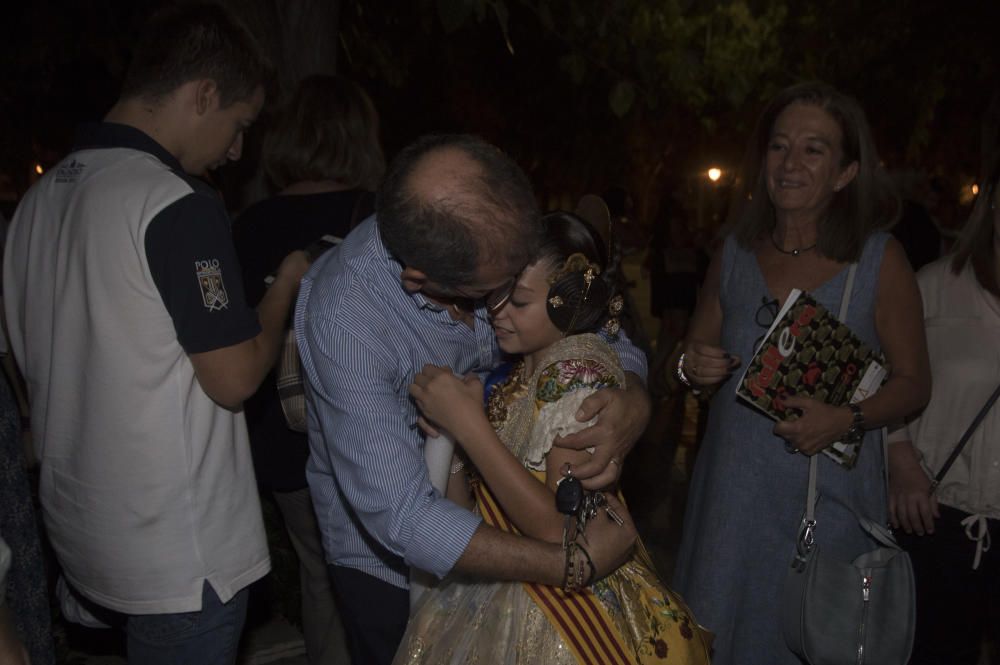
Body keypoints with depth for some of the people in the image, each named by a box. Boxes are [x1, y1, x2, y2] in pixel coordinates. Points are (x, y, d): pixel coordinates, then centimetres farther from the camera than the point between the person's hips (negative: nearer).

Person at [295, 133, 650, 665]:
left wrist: (634, 401, -29)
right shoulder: (342, 318, -35)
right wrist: (570, 565, -35)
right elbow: (403, 519, -34)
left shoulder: (493, 235, -20)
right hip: (390, 556, -5)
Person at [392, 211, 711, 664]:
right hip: (505, 599, 7)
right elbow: (467, 506, 5)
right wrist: (444, 432, -11)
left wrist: (468, 422, -26)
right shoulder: (514, 374, 5)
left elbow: (561, 529, -26)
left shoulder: (581, 370, -18)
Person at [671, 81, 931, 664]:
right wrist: (693, 368, -10)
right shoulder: (736, 251, 2)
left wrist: (848, 419, -19)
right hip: (734, 490, 3)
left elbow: (914, 383, -2)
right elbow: (694, 354, 12)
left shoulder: (881, 259, -6)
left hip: (830, 496, -2)